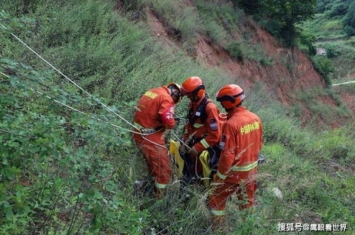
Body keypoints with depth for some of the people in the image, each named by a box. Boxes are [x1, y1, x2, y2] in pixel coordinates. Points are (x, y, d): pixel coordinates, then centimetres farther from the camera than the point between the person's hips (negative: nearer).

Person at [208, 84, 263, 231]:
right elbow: (259, 145, 8)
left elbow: (227, 155, -25)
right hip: (251, 170, 7)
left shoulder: (231, 124, -27)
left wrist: (219, 177, -13)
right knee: (247, 201, 25)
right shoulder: (256, 118, -4)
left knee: (217, 201, 13)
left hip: (234, 172, -7)